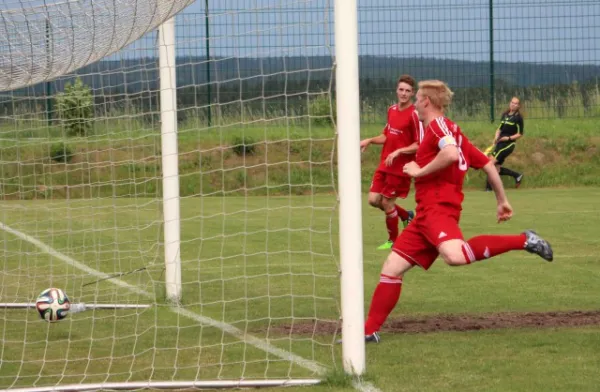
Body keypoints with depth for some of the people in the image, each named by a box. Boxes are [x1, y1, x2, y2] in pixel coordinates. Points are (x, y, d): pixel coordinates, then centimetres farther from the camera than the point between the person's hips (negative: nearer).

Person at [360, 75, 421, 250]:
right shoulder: (392, 110, 9)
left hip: (400, 168, -7)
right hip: (385, 165, 7)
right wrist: (370, 141, 5)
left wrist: (398, 152, -24)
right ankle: (406, 216, 27)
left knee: (387, 202, -2)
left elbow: (419, 145, -15)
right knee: (374, 199, 3)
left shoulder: (414, 115, -14)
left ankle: (392, 240, 19)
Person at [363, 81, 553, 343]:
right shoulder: (452, 131, 25)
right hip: (426, 211, 10)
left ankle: (523, 241, -23)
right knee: (392, 267, 6)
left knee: (455, 256, -36)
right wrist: (502, 200, 27)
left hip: (438, 206, -10)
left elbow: (452, 153, -25)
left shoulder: (438, 124, -3)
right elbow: (488, 165, 24)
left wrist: (420, 171, -13)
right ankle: (369, 331, 6)